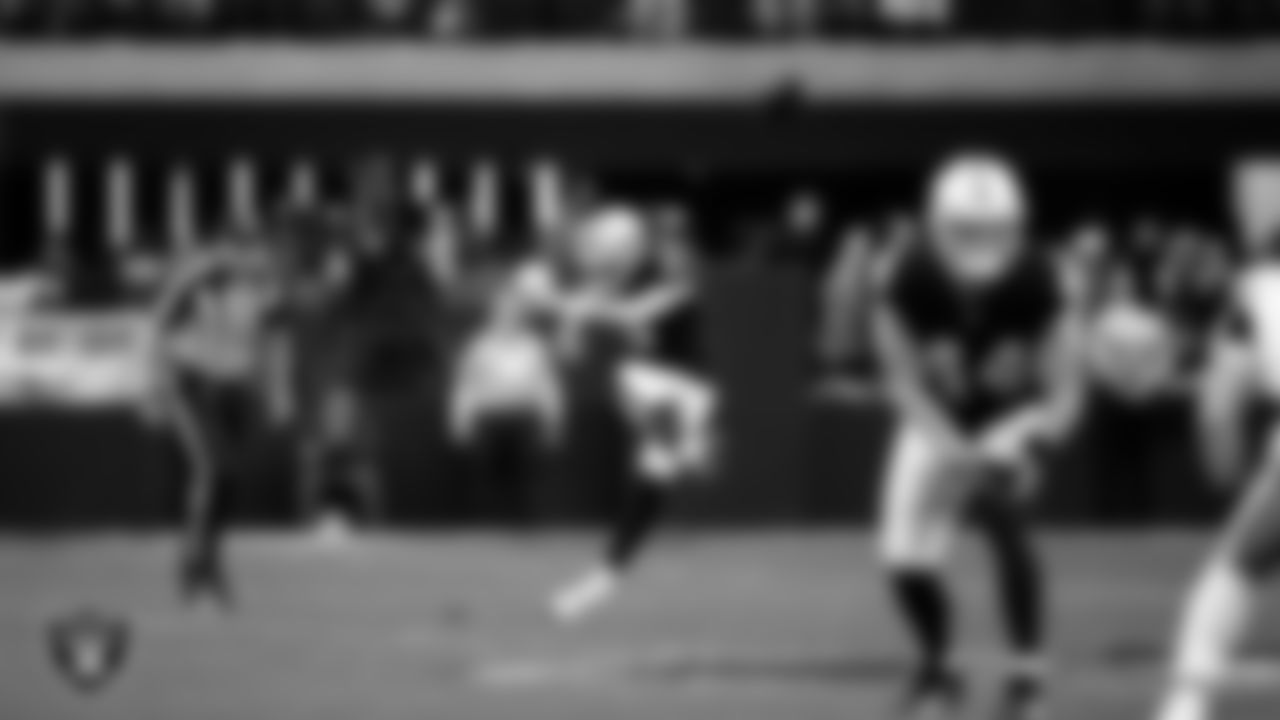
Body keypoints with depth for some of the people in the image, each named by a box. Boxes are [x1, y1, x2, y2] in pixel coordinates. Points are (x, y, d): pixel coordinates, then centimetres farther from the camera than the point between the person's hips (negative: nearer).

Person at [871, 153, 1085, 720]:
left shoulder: (1038, 285, -28)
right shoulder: (907, 284, -27)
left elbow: (1062, 397, -22)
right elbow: (906, 383, -17)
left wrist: (1015, 437, -41)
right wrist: (954, 450, -32)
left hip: (1010, 421, -1)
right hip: (938, 422, 1)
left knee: (1004, 521, -22)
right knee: (905, 555, -7)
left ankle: (1028, 671, -2)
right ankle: (937, 668, 23)